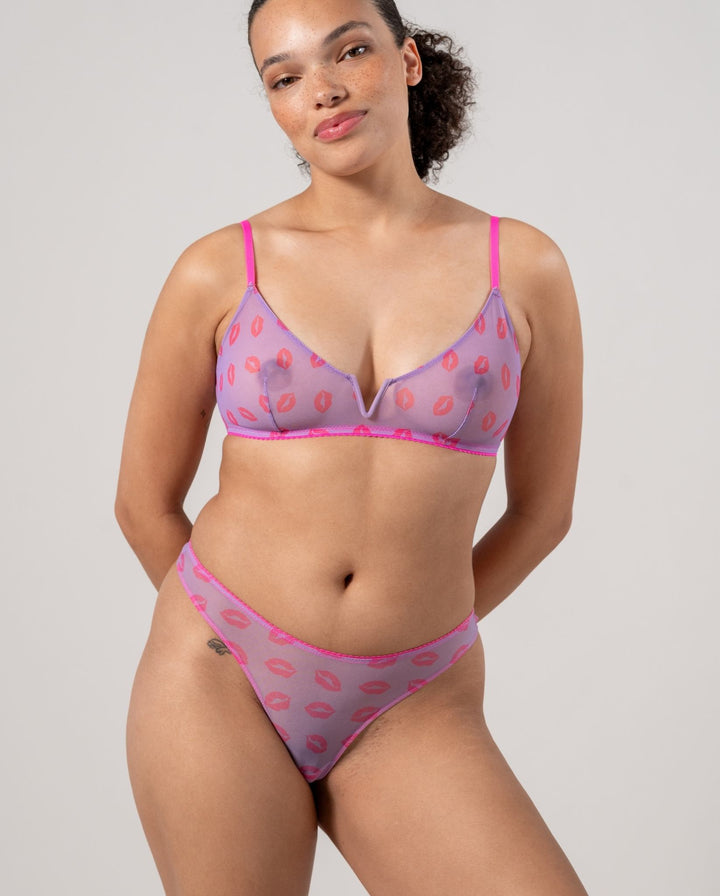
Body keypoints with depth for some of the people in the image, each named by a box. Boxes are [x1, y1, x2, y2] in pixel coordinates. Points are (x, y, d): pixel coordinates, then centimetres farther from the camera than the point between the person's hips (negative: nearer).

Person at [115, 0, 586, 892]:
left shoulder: (524, 268, 0)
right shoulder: (218, 271, -2)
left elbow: (543, 507, 9)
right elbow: (144, 501, 8)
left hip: (407, 710, 1)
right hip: (219, 681, 0)